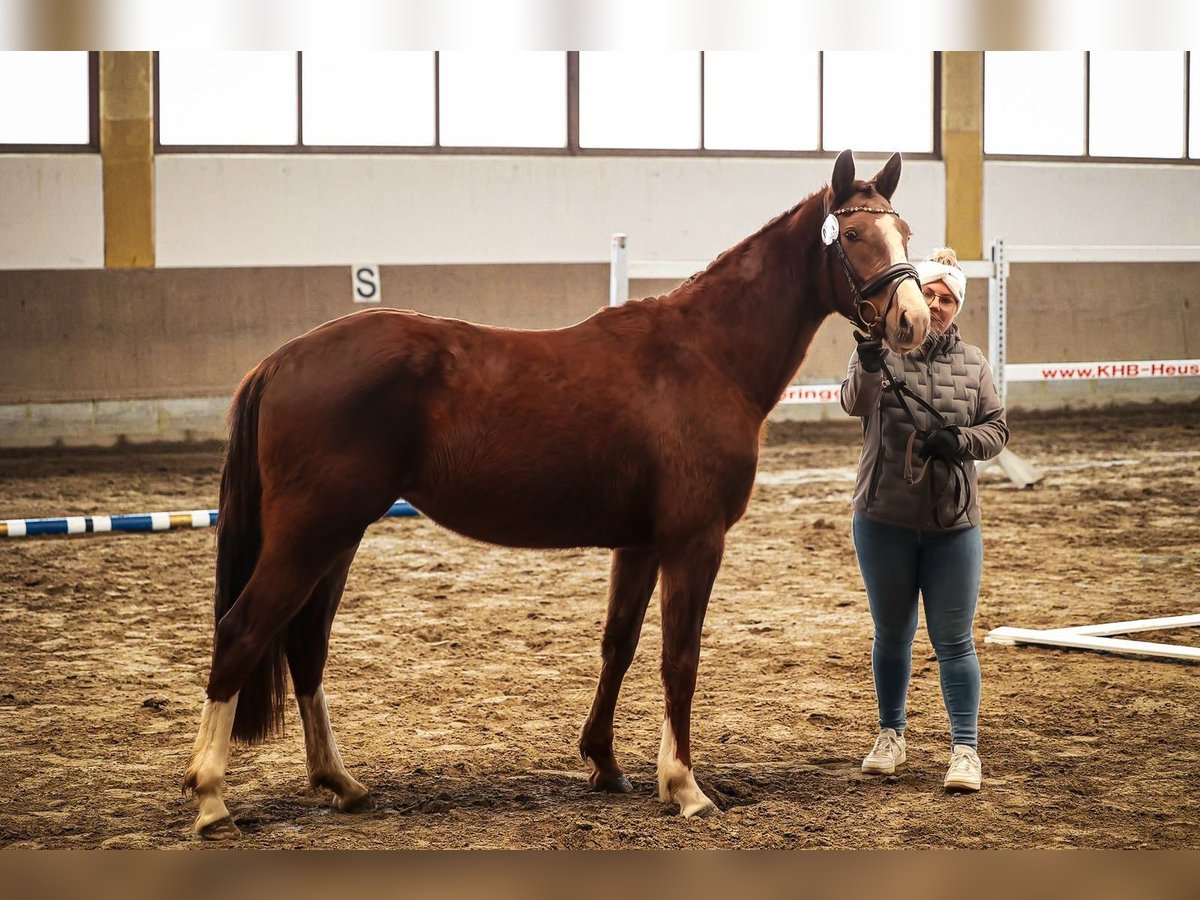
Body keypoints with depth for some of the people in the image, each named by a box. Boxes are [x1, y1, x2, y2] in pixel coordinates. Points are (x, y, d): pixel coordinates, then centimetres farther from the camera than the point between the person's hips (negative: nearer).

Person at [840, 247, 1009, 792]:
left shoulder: (972, 364, 4)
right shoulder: (881, 352, -4)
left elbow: (997, 429, 4)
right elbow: (856, 403, -22)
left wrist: (960, 441, -16)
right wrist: (868, 367, -43)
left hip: (953, 523, 1)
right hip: (884, 521, -1)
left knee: (953, 640, 0)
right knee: (892, 634, 13)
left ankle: (965, 748, 3)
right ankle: (891, 735, 28)